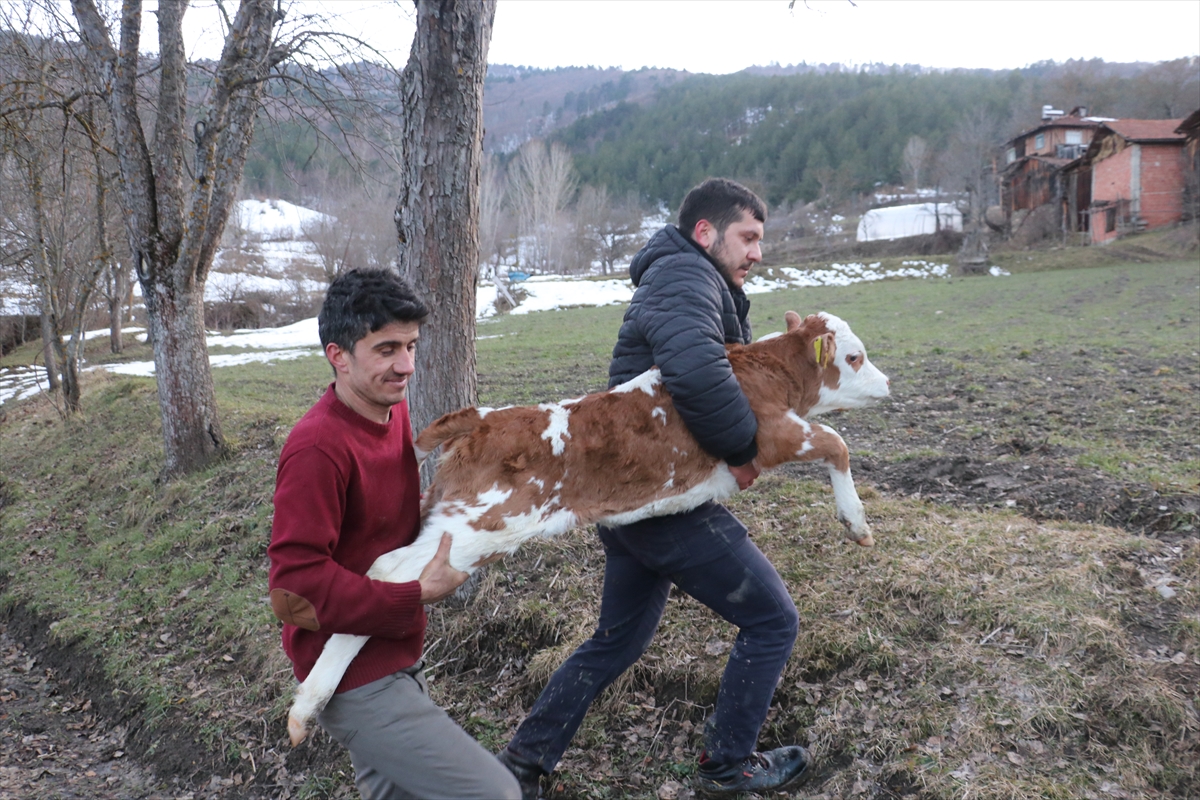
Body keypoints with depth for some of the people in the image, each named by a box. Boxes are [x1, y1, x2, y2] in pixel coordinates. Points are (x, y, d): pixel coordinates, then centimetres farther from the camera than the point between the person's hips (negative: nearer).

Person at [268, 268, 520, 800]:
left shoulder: (395, 413, 3)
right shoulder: (318, 448, -25)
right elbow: (298, 580, -24)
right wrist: (417, 596, -20)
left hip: (395, 660, 9)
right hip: (356, 682, -9)